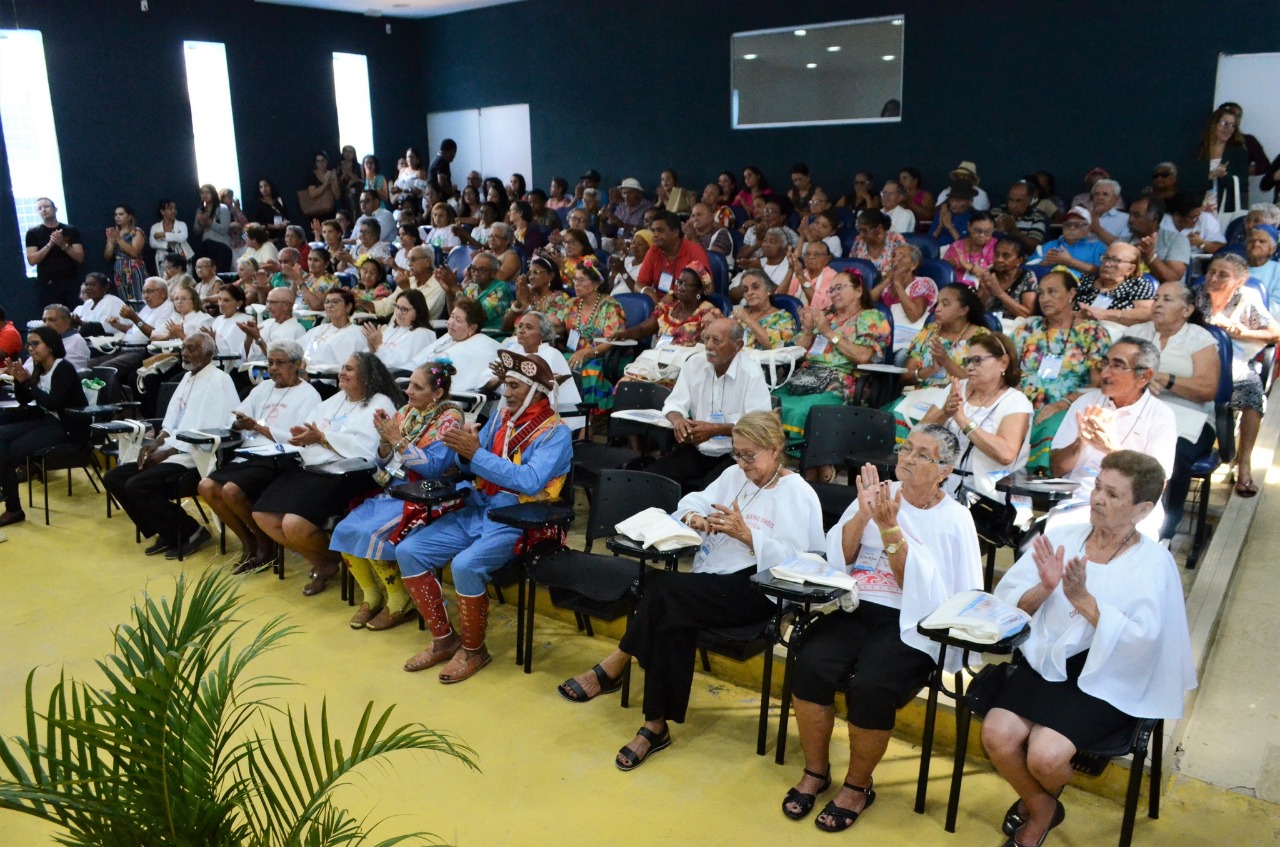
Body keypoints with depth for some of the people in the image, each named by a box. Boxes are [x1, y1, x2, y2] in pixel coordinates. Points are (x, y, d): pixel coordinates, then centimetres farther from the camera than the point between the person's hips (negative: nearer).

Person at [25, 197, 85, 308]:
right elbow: (32, 260, -5)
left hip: (71, 283, 1)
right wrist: (50, 244, -14)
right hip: (47, 285, -1)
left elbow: (80, 257, 1)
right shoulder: (33, 233, 5)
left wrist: (63, 244, -14)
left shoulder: (71, 230, 7)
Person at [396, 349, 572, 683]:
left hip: (518, 522, -7)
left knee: (465, 565, -31)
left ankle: (473, 649, -6)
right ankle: (444, 638, 8)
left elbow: (530, 481, -25)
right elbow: (470, 463, 8)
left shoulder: (555, 433, -10)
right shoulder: (502, 416, 10)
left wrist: (476, 453, -27)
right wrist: (463, 452, -16)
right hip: (475, 511, 8)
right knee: (408, 551, -4)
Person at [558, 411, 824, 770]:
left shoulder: (798, 495, -3)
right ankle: (656, 726, -22)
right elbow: (693, 501, 12)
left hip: (755, 589, -6)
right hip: (709, 580, 6)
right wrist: (694, 517, -11)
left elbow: (791, 560, -14)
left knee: (663, 588, -29)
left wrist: (745, 534, -22)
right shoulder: (735, 474, 18)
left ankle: (613, 668, -13)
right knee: (673, 623, -28)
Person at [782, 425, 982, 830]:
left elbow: (917, 584, -10)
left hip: (910, 625, -3)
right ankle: (815, 771, 0)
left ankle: (858, 784, -1)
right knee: (810, 666, -24)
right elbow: (838, 558, 4)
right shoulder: (878, 492, 9)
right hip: (855, 608, 3)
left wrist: (890, 528, -18)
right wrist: (862, 514, -11)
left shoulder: (954, 519, 1)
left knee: (871, 686, -29)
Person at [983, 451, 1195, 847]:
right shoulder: (1061, 537, 3)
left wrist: (1083, 600, -24)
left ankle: (1041, 800, 18)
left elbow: (1142, 641, -16)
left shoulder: (1154, 562, -6)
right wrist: (1044, 588, -18)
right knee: (997, 735, -20)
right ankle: (1041, 809, 13)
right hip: (1044, 660, 4)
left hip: (1104, 679, -3)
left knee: (1044, 755, -23)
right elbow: (1007, 600, 1)